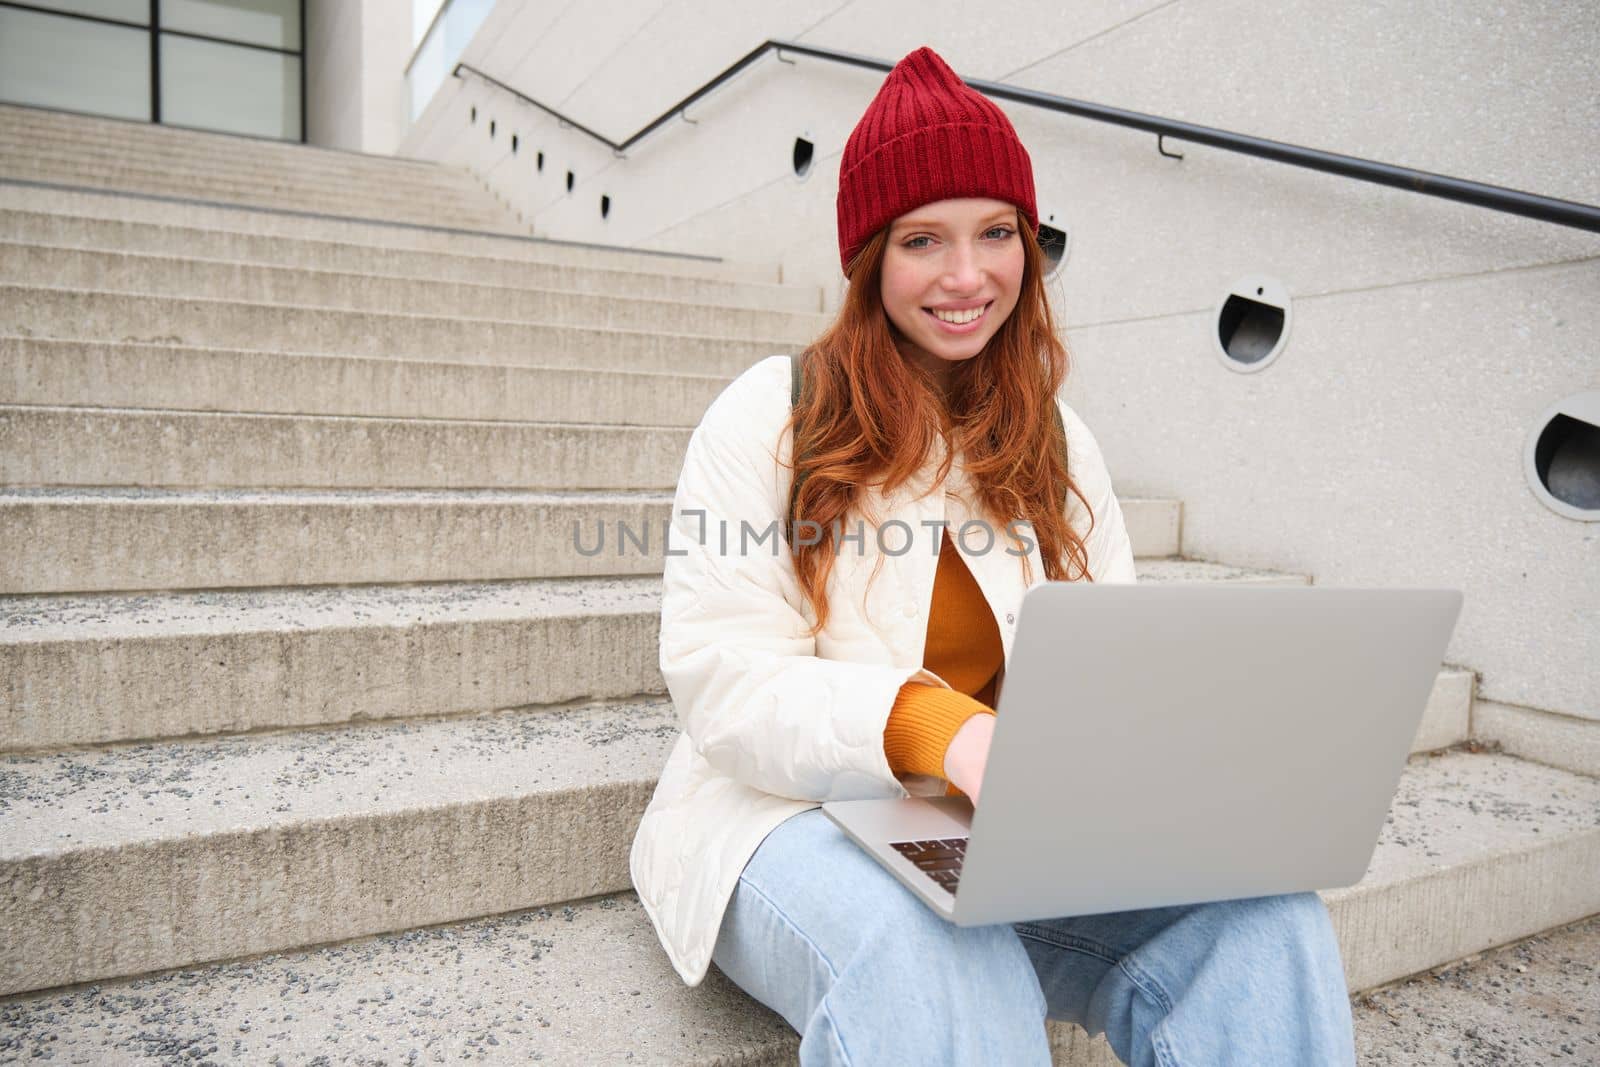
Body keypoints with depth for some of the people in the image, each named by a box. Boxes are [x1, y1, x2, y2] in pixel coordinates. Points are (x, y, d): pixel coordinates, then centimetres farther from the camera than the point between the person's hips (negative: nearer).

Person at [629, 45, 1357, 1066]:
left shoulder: (1058, 443, 11)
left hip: (1016, 827, 5)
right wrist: (932, 727, -31)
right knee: (929, 955, -38)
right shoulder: (769, 419, -4)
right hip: (795, 811, -4)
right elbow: (723, 684, -13)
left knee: (1260, 902, -21)